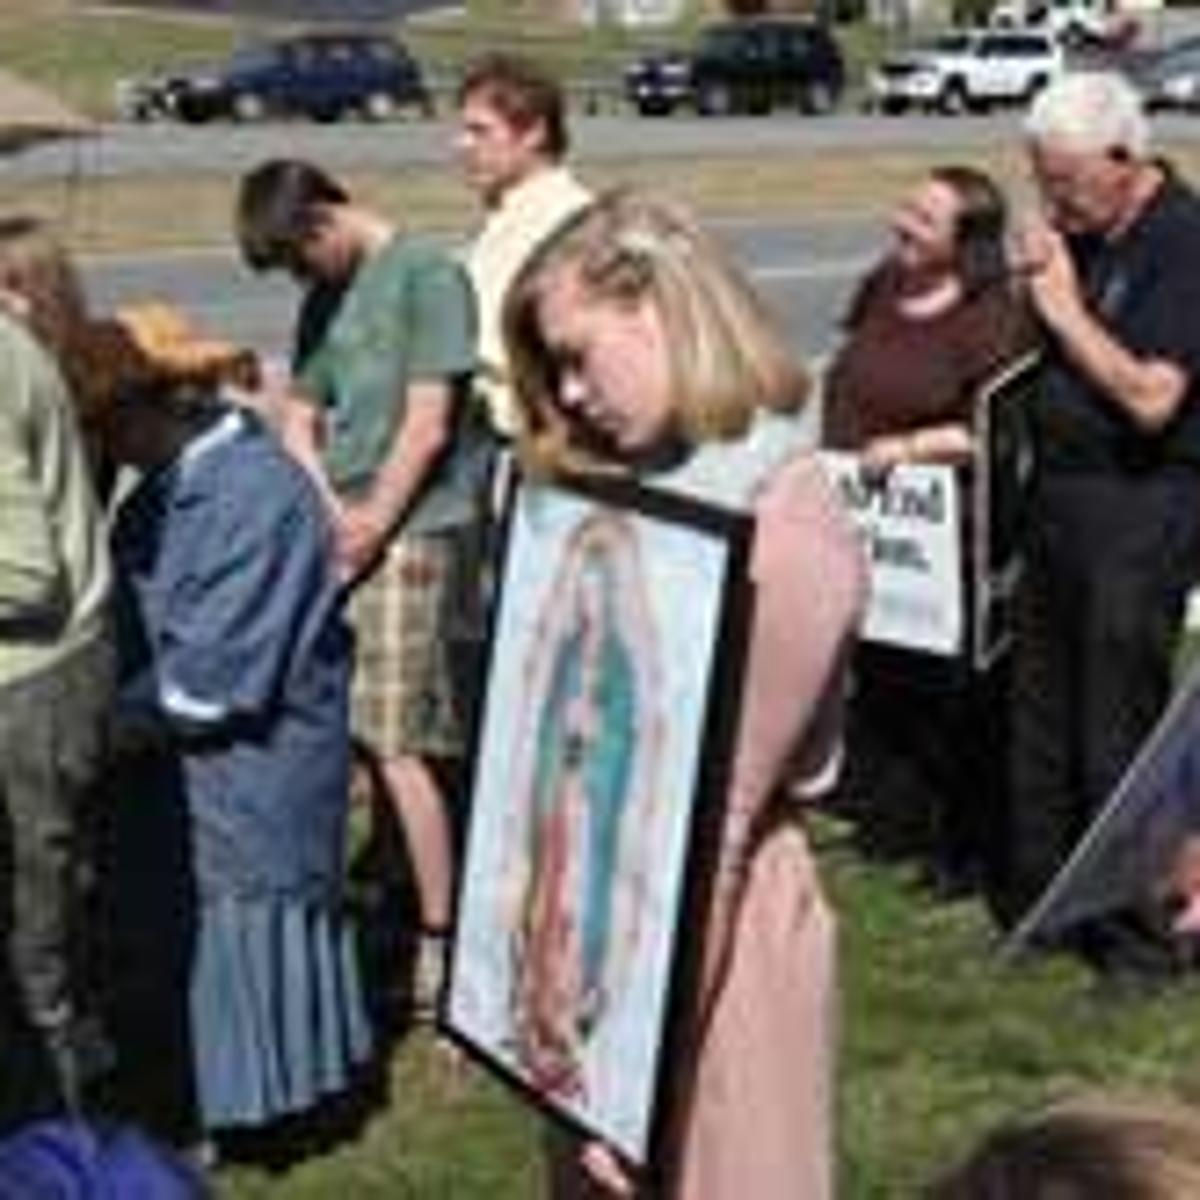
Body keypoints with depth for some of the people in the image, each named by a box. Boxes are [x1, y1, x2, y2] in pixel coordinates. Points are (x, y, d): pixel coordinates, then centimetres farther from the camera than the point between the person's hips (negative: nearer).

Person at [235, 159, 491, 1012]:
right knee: (344, 733, 8)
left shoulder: (425, 274, -7)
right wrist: (333, 516, -2)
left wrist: (372, 525, -7)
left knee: (399, 745, -9)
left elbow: (429, 426, -11)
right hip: (346, 536, 8)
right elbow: (300, 427, 15)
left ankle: (440, 937, -2)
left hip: (416, 535, -8)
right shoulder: (330, 298, 17)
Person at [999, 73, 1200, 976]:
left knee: (1116, 726, -3)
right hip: (1064, 493, 9)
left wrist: (1066, 310, -17)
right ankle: (1039, 891, 30)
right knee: (1043, 706, 16)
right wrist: (1038, 284, 6)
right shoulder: (1085, 233, 9)